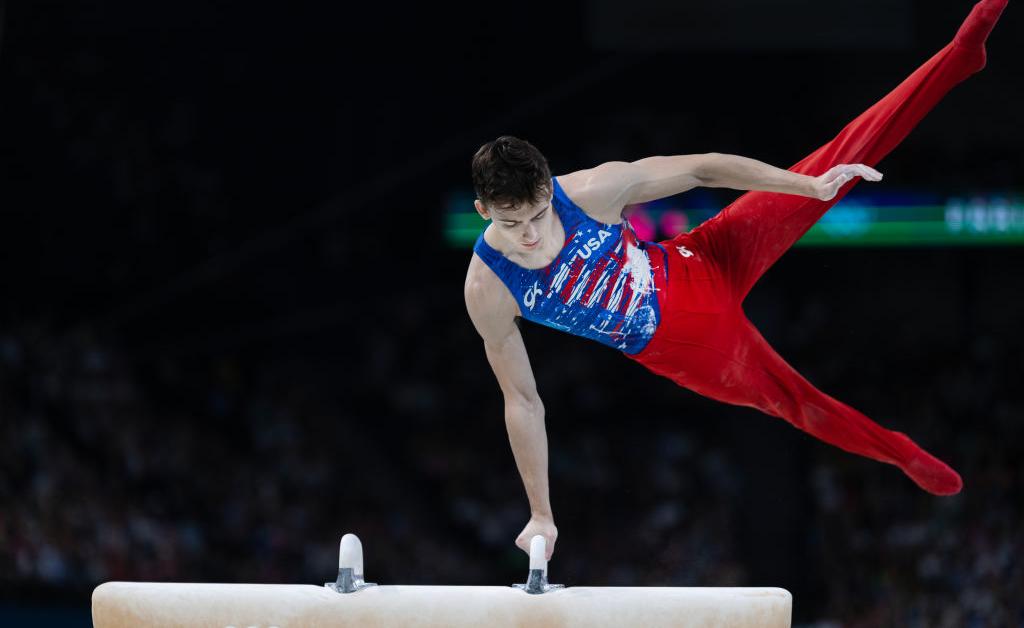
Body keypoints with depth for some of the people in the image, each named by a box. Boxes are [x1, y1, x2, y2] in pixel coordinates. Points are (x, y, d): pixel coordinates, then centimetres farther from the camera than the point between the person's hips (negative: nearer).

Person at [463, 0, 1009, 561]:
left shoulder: (589, 190, -24)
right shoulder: (487, 291, -23)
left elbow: (700, 169, -19)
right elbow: (522, 402, -14)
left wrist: (810, 185, -23)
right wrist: (540, 516, -11)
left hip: (703, 268, 0)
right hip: (684, 352, 0)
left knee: (836, 165, -9)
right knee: (794, 403, 15)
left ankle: (959, 57, -7)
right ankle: (904, 456, 43)